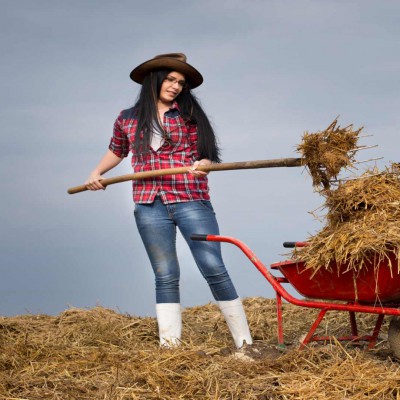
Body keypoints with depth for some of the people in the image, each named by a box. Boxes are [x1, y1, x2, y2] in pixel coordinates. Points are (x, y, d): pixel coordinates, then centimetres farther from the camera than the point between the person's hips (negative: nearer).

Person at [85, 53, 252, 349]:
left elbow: (205, 154, 5)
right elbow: (117, 151, 29)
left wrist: (201, 165, -17)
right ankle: (169, 346, 8)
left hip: (192, 201, -2)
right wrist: (97, 173, 15)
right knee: (165, 276, 5)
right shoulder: (127, 120, 12)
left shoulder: (189, 114, 8)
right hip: (150, 206, 2)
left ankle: (244, 341, 0)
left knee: (214, 269, -6)